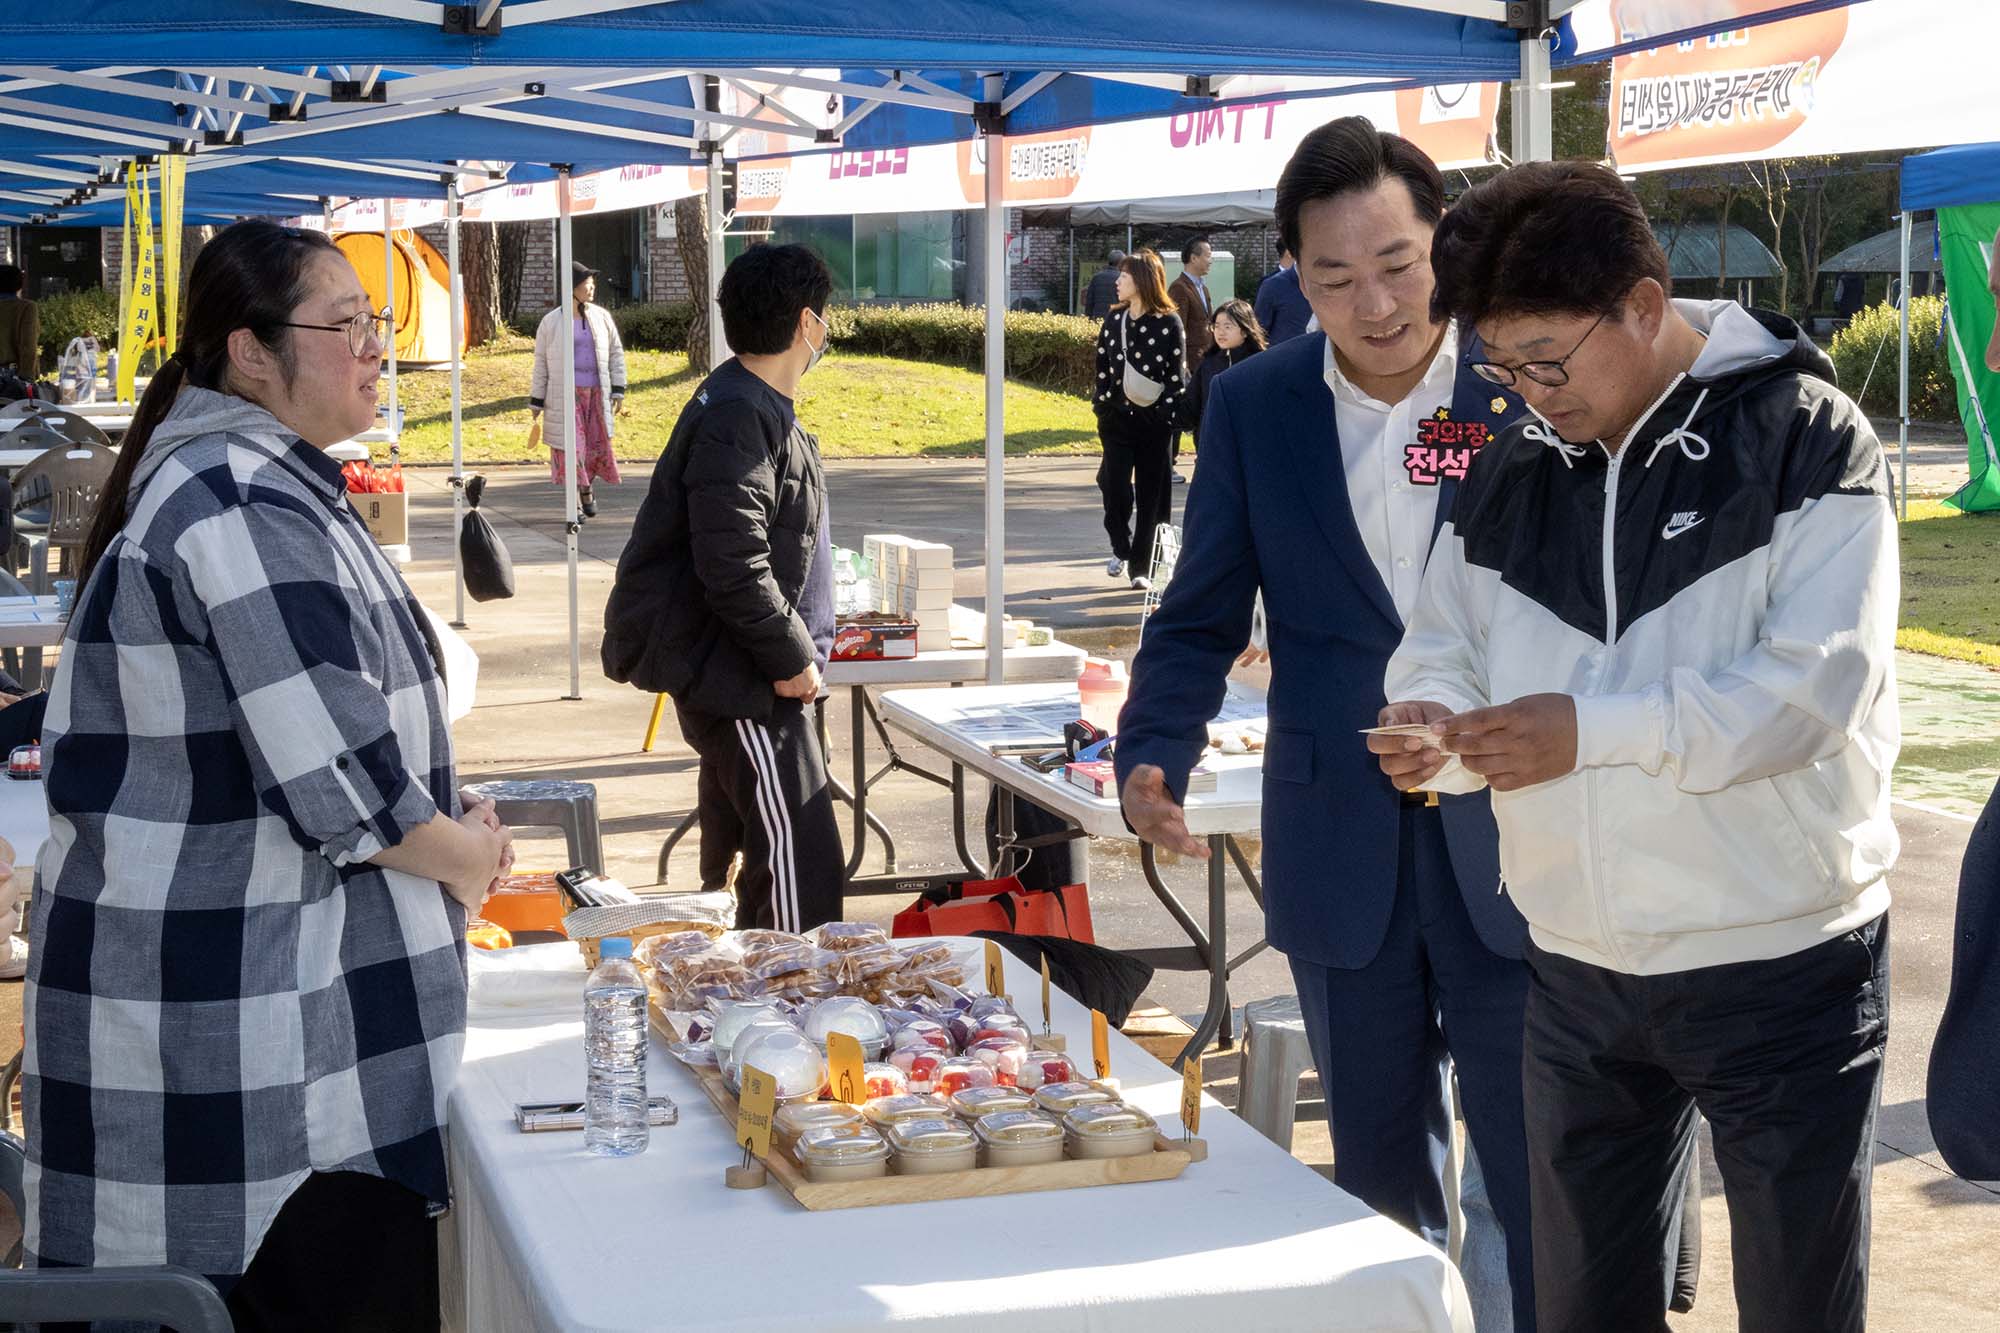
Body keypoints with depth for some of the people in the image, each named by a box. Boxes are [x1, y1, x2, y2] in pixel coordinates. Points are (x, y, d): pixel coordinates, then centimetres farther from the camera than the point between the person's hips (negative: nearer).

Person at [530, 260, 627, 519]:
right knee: (571, 446, -6)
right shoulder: (551, 322, -1)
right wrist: (536, 402, 3)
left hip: (596, 392, 3)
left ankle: (586, 488, 28)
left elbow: (616, 354, 12)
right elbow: (541, 364, 4)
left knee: (597, 444, 5)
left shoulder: (601, 317, 7)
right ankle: (575, 501, 4)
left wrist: (618, 391, 5)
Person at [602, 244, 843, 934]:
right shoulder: (737, 421, -21)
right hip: (733, 669, -11)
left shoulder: (756, 408, 14)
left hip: (737, 664, 11)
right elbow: (734, 566, -26)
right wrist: (791, 658, -18)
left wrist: (795, 648, 21)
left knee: (737, 843, 20)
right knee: (800, 856, -13)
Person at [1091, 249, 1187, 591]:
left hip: (1154, 422, -3)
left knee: (1151, 493, 2)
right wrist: (1102, 406, 5)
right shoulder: (1114, 319, 8)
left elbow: (1178, 374, -5)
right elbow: (1103, 367, 12)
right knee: (1114, 486, -7)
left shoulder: (1169, 323, -5)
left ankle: (1140, 566, 11)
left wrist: (1167, 415, -12)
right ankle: (1120, 548, 18)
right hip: (1118, 418, 3)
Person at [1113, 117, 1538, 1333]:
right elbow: (1203, 616, 4)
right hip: (1341, 855, 2)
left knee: (1539, 1183, 3)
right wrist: (1154, 755, -13)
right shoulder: (1254, 405, 2)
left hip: (1511, 844, -2)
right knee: (1380, 1182, 15)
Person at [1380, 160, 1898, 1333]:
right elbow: (1445, 647, 10)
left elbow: (1819, 683, -22)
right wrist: (1433, 723, -14)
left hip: (1780, 962, -5)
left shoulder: (1806, 438, -12)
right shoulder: (1513, 473, 6)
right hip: (1580, 967, 5)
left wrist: (1590, 731, -29)